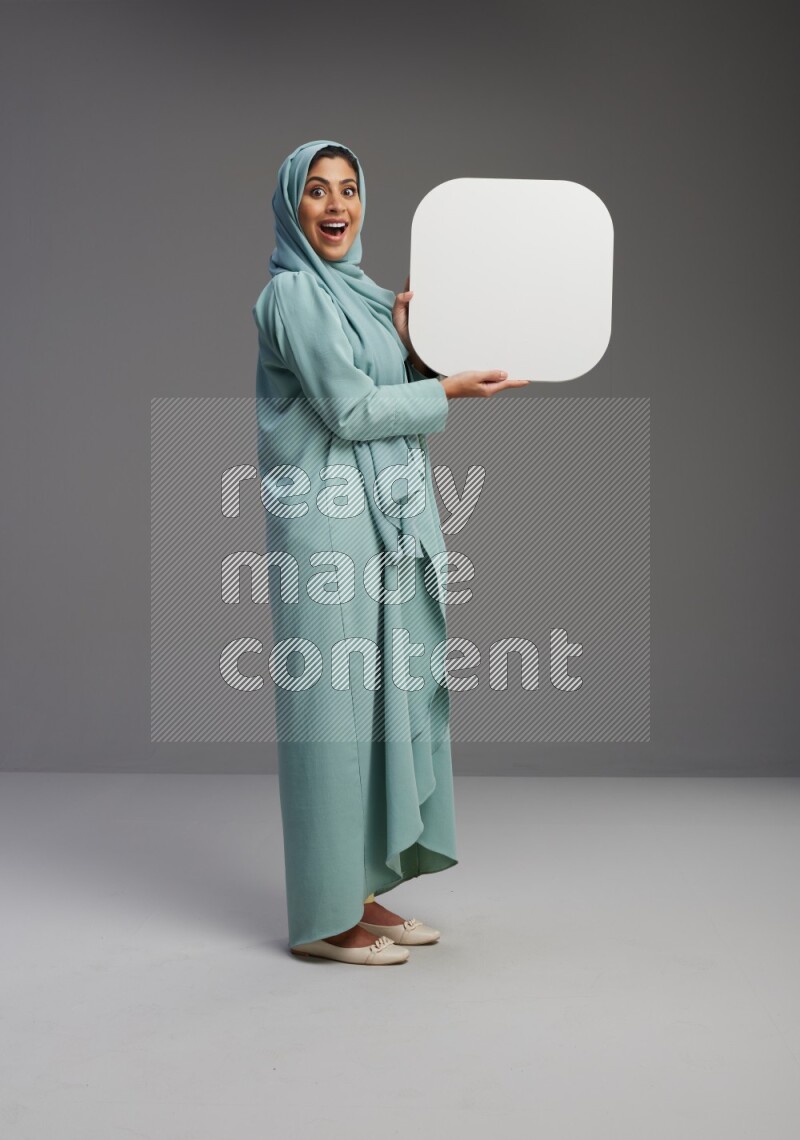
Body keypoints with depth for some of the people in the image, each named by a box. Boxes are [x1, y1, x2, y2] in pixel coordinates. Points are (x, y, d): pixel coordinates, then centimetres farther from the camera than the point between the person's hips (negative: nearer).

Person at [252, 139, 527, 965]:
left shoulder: (363, 294, 17)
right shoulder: (294, 293, -8)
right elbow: (350, 410, -16)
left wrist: (409, 346, 1)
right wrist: (450, 389, -8)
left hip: (386, 525, 9)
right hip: (328, 530, -9)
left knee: (385, 701, 10)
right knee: (333, 704, -5)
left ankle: (362, 891, 20)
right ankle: (324, 916, 5)